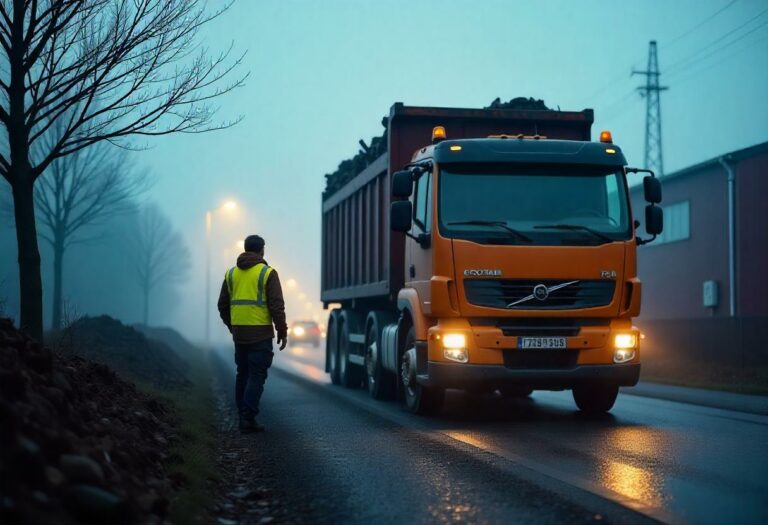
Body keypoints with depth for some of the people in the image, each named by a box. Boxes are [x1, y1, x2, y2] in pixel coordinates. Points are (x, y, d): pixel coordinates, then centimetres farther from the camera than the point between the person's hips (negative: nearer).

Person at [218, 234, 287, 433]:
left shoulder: (231, 273, 10)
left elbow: (223, 305, 13)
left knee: (243, 374, 13)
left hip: (239, 333, 5)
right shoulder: (268, 273, -6)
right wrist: (282, 332, -3)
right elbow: (277, 306, -11)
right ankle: (248, 418, -11)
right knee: (257, 375, -4)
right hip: (260, 333, -5)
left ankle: (243, 417, 14)